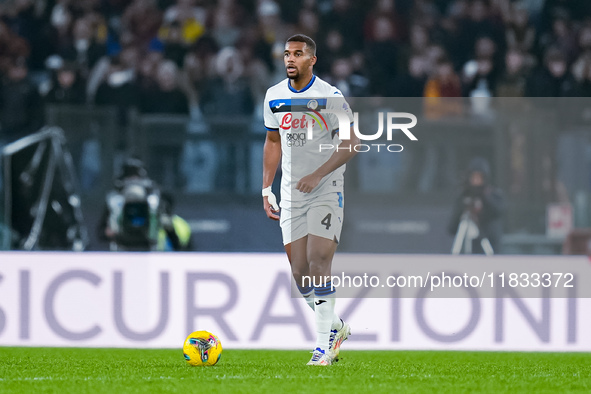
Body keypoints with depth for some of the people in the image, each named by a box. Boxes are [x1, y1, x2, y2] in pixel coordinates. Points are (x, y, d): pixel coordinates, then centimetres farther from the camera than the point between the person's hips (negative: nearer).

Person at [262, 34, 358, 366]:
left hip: (326, 190, -5)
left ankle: (324, 343, -7)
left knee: (318, 266, -15)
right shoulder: (274, 97, 8)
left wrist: (318, 175, -20)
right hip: (291, 194, 5)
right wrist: (266, 189, 14)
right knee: (299, 271, 2)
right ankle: (335, 326, 22)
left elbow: (351, 142, -11)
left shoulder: (330, 96, -9)